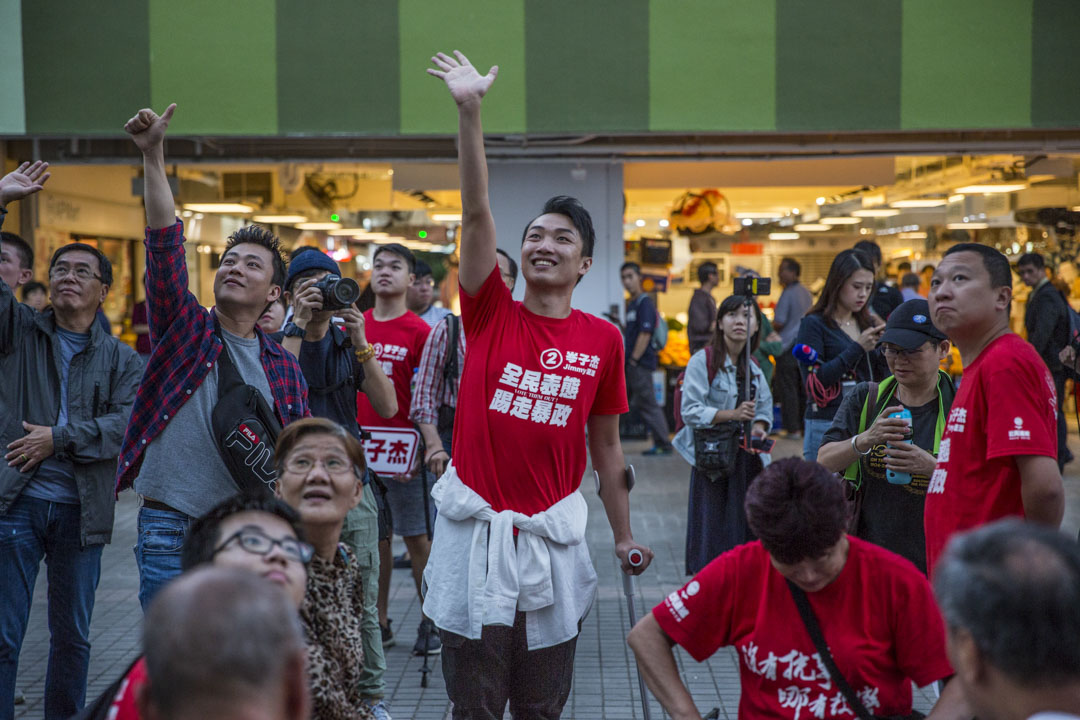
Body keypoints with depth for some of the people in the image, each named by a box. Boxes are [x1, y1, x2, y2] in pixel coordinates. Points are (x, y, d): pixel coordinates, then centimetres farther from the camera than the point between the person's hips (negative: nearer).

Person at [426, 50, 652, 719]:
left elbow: (606, 446, 11)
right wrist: (470, 111, -20)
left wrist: (625, 536, 13)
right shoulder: (492, 315, 0)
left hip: (555, 535, 1)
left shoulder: (603, 339, 3)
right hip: (476, 530, -1)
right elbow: (477, 213, -11)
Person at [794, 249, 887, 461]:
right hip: (827, 425, -5)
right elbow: (814, 382, -13)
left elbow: (882, 379, 15)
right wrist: (858, 348, -15)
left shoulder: (868, 324, 14)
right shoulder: (814, 324, -2)